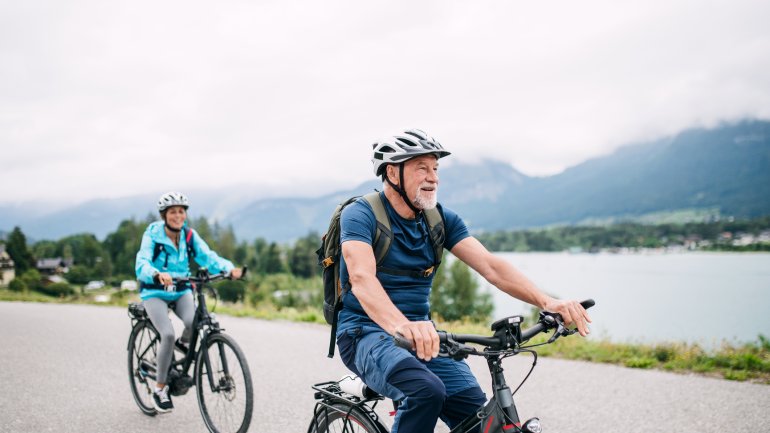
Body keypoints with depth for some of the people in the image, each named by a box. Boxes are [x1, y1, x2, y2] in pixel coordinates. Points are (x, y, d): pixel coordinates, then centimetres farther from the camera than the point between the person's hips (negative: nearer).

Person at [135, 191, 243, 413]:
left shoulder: (189, 235, -4)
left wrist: (230, 269, -35)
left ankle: (184, 343, 10)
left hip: (181, 291, 3)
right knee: (168, 334, -22)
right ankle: (160, 389, -3)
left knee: (194, 321, -28)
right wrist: (158, 275, -50)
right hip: (155, 292, -3)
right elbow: (142, 264, -27)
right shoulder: (153, 235, -14)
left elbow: (207, 256, -15)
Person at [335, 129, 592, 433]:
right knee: (426, 391, -32)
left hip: (422, 333, 5)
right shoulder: (360, 214, -12)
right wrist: (401, 325, -50)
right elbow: (361, 277, -30)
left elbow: (491, 267, -7)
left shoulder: (442, 219, 4)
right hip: (367, 332, -5)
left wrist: (547, 302, -24)